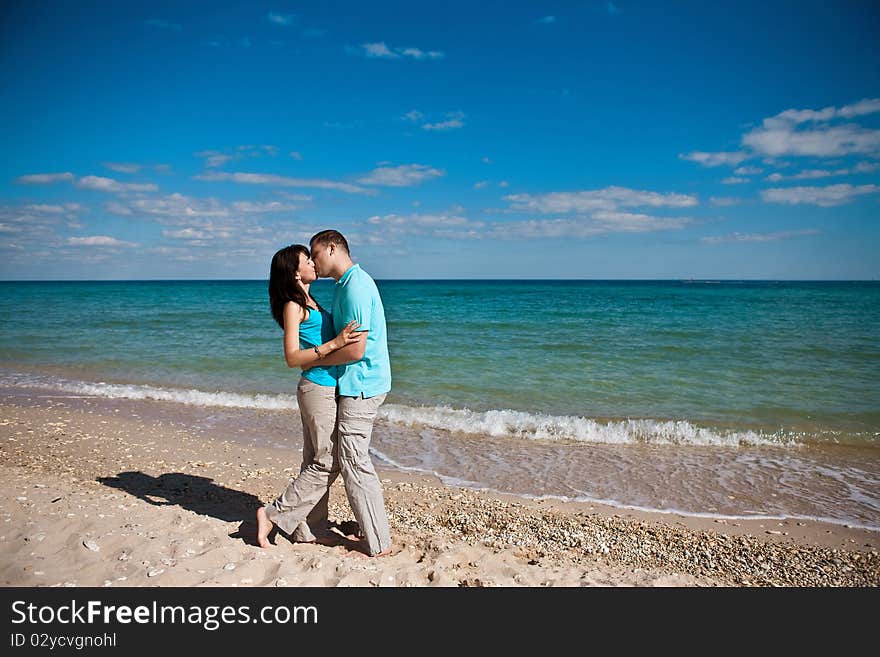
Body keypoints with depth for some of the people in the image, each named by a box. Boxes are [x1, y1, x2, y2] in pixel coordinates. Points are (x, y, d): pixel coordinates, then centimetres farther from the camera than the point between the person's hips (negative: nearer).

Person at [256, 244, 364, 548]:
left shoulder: (309, 302, 15)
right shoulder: (293, 306, -12)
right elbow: (292, 357, -18)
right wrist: (333, 344, -25)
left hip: (326, 388, 9)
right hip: (318, 389, -9)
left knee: (317, 461, 13)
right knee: (326, 464, -2)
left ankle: (311, 529, 23)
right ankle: (273, 514, 8)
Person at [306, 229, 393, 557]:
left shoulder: (354, 287, -19)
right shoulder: (348, 283, 15)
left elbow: (355, 350, -24)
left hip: (360, 385, -11)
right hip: (360, 384, 11)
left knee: (354, 462, -3)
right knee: (355, 459, 18)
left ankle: (378, 543, 8)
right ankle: (372, 527, 30)